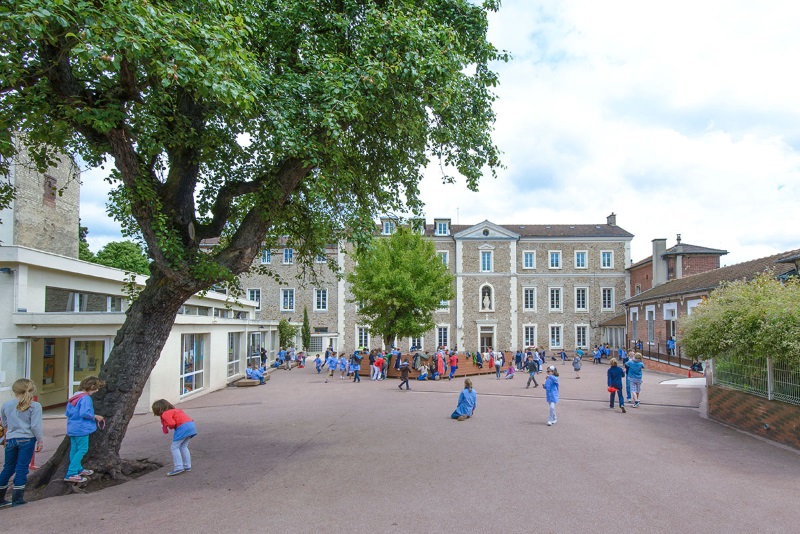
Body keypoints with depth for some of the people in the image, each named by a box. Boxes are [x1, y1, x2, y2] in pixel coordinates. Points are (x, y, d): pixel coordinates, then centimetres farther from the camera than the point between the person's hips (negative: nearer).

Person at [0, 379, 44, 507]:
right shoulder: (35, 406, -10)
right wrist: (40, 440, -1)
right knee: (22, 469, 1)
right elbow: (35, 426, -12)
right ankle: (17, 499, 4)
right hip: (27, 440, -4)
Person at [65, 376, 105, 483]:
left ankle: (78, 469, 31)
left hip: (72, 428, 10)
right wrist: (95, 417, -14)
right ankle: (71, 474, -5)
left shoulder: (73, 397, 11)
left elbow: (68, 412, 16)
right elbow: (85, 413, -27)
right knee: (82, 449, -2)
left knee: (74, 450, 17)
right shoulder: (86, 398, -18)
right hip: (81, 429, -10)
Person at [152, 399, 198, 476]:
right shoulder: (174, 410, 27)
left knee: (174, 447, 0)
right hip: (191, 424, 9)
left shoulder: (165, 414, 0)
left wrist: (170, 427, 9)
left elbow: (171, 423, -14)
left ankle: (178, 468, -5)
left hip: (183, 427, -9)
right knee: (183, 447, 19)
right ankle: (187, 466, 20)